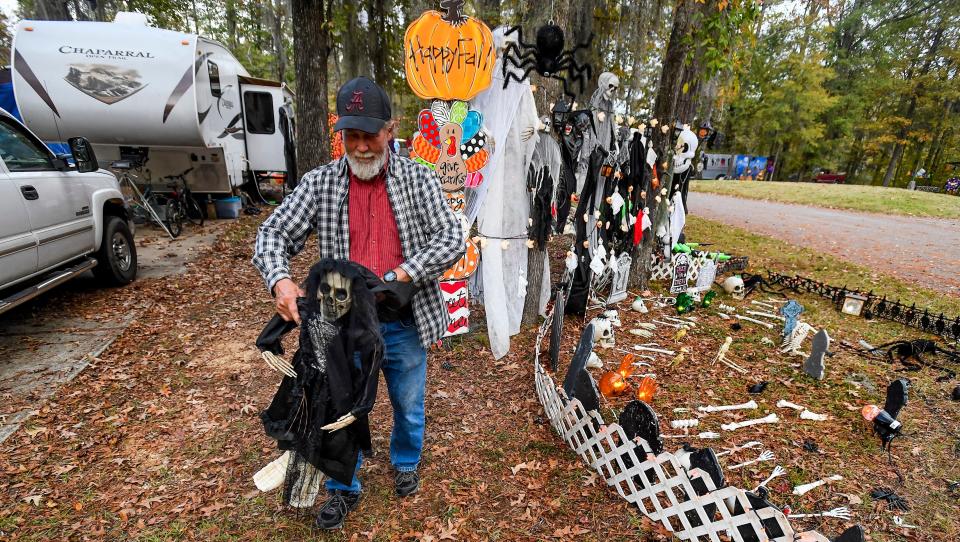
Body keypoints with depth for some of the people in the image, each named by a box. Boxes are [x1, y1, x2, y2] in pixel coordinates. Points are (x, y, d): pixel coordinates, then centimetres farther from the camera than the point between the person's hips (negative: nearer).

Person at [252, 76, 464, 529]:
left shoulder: (417, 178, -6)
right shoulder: (320, 182, -3)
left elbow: (452, 238, -12)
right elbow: (273, 234, -4)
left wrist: (403, 273, -24)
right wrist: (280, 280, -24)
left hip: (405, 323, 0)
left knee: (409, 407, 21)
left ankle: (405, 463, 52)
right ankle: (343, 489, 43)